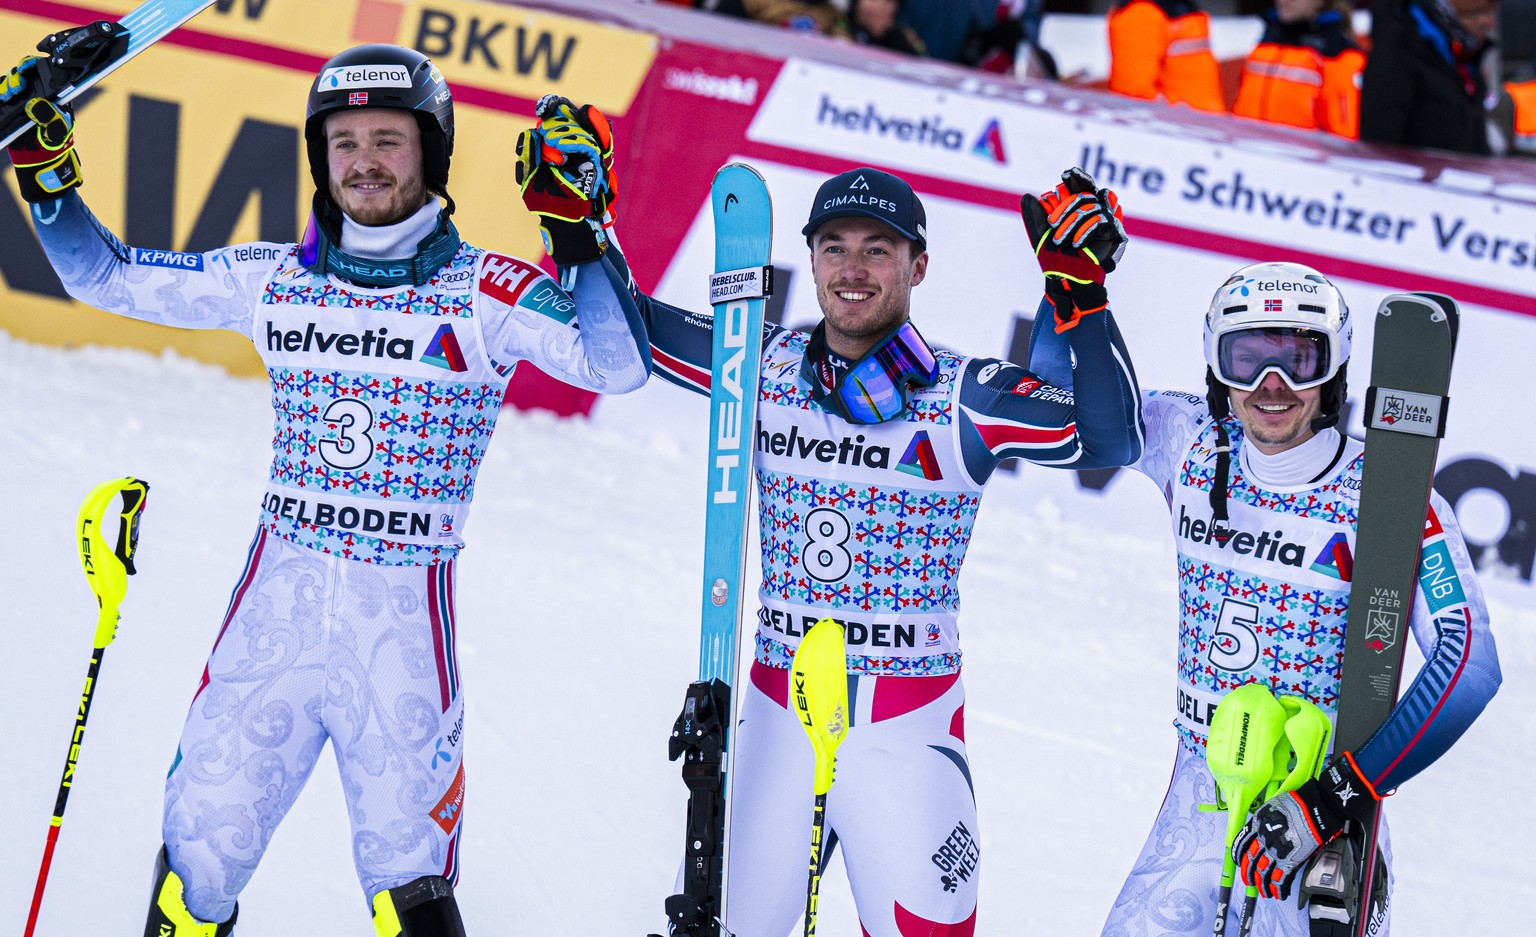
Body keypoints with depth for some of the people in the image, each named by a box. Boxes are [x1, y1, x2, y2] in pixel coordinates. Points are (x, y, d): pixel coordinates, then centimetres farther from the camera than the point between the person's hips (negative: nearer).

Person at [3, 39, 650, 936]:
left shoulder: (483, 292, -4)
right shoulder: (273, 280, 7)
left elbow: (617, 366, -17)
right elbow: (107, 278, 16)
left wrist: (581, 233, -25)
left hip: (405, 618, -3)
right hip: (277, 601, 3)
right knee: (197, 865, 7)